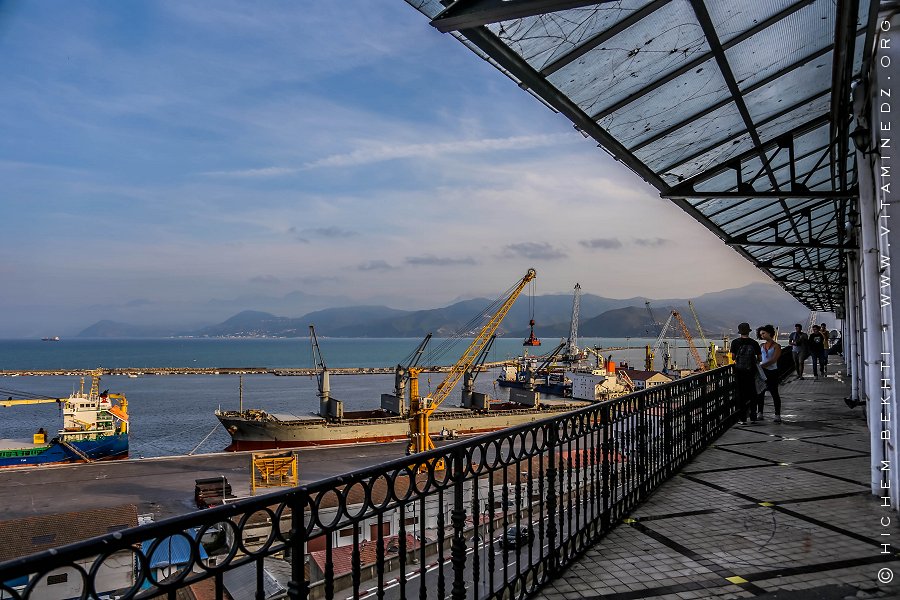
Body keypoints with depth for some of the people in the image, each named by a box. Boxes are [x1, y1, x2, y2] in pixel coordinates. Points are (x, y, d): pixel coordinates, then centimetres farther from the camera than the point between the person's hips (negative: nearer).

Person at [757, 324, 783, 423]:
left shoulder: (776, 346, -3)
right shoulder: (762, 345, 11)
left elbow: (773, 360, -14)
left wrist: (762, 365, -22)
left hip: (772, 372, -4)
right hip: (762, 371, 4)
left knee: (774, 393, -2)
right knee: (760, 392, 4)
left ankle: (777, 415, 4)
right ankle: (760, 413, 12)